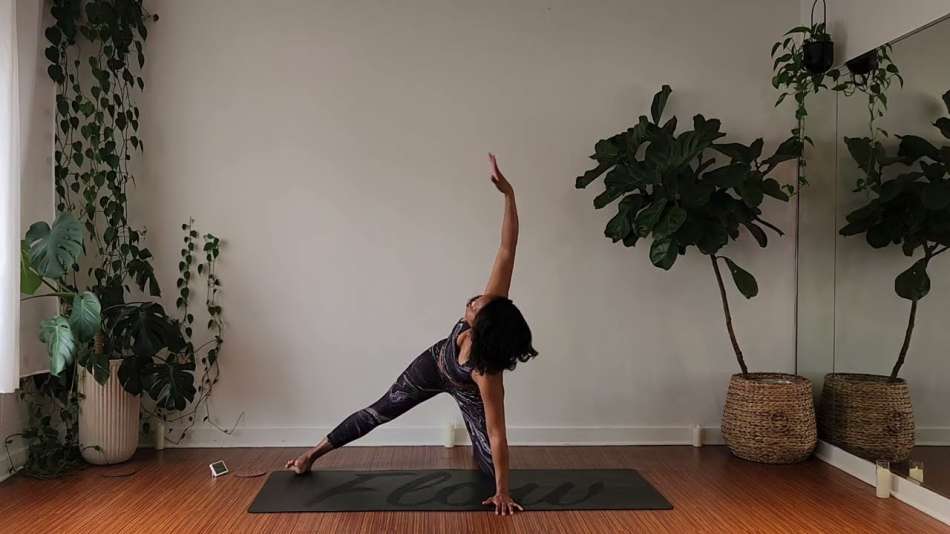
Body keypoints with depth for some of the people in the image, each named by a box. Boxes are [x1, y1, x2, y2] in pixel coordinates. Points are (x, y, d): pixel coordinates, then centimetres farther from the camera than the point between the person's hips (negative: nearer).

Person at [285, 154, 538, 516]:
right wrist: (508, 193, -52)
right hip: (437, 363, 4)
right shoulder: (492, 305, -40)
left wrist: (502, 493, -31)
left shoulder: (487, 375, -46)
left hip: (466, 392, -4)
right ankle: (313, 454, 32)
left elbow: (497, 435, -37)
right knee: (382, 410, 15)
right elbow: (507, 249, -45)